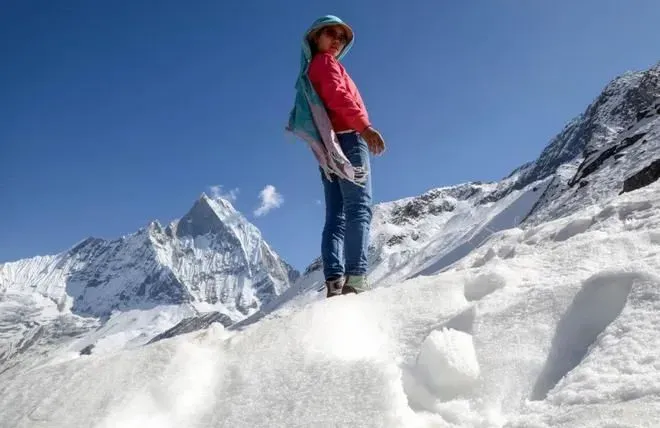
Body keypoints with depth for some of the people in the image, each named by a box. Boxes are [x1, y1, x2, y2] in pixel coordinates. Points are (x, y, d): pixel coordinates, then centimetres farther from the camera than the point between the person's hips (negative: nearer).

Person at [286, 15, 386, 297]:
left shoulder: (307, 75, 30)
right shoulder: (325, 62, 5)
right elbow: (337, 94, -14)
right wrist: (364, 125, -23)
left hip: (327, 150, 8)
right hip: (347, 139, -8)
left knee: (335, 217, 1)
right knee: (359, 208, -17)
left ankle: (334, 282, -9)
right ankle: (356, 279, -28)